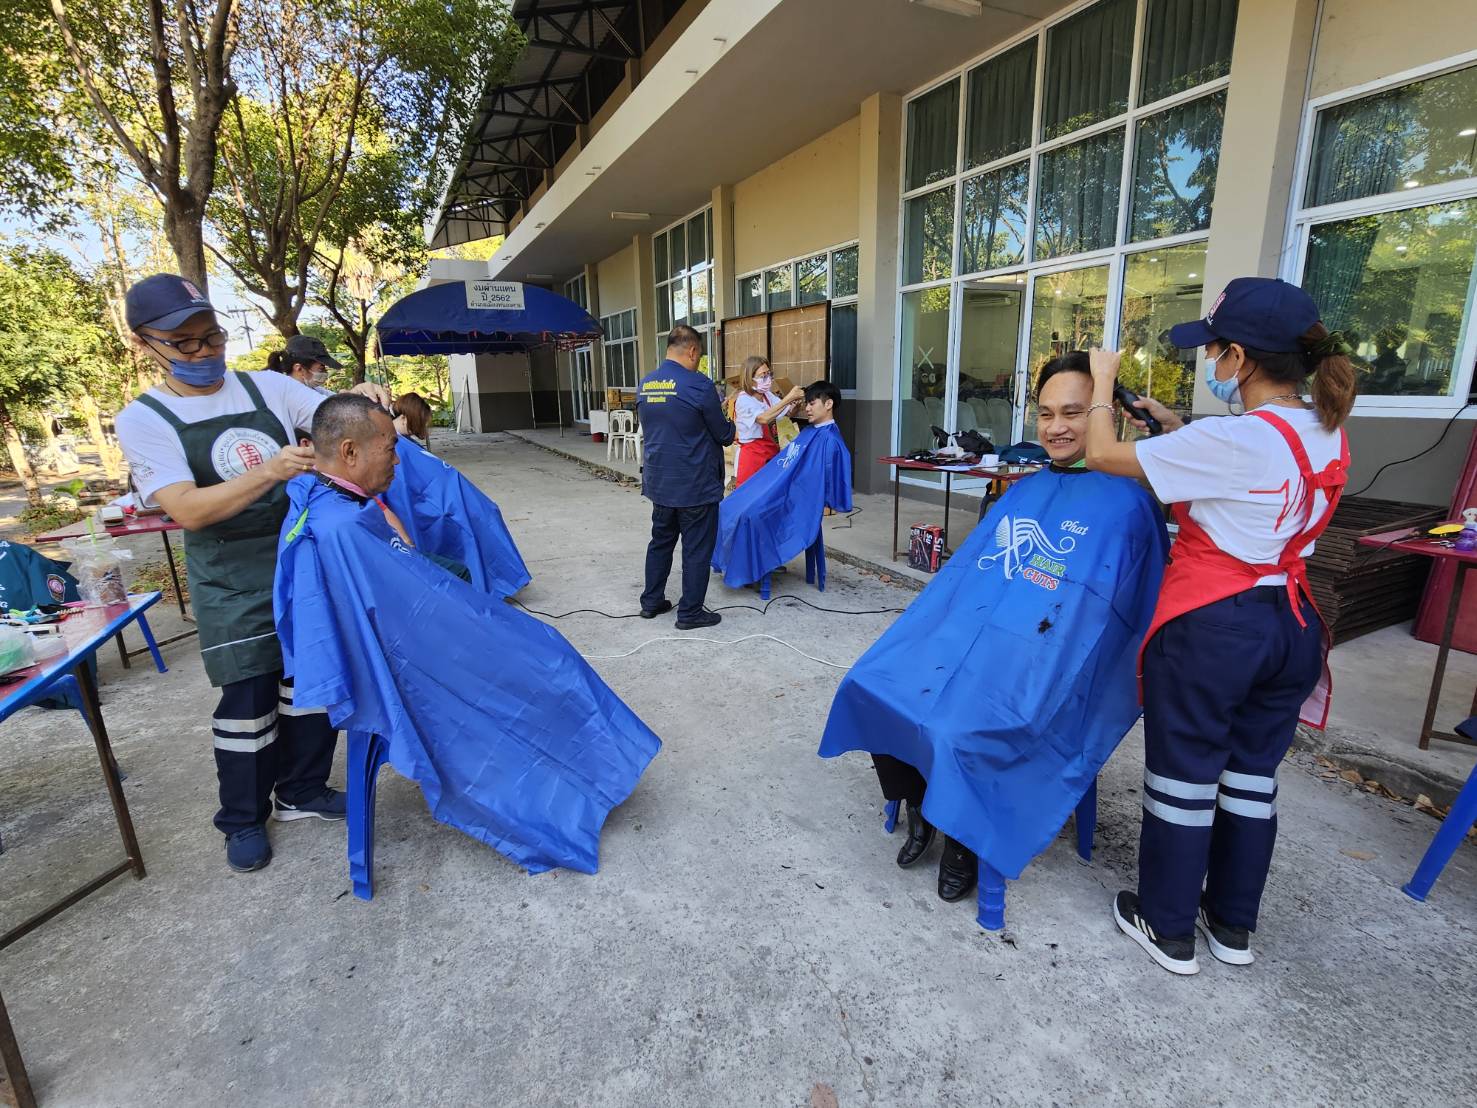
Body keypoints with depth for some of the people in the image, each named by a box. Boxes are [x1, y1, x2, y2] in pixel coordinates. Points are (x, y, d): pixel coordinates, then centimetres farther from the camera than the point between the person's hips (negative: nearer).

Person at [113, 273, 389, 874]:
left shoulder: (269, 386, 2)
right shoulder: (143, 420, -6)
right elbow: (188, 510, -17)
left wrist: (362, 396, -23)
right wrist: (268, 472, -31)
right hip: (233, 587, -3)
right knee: (248, 702, 4)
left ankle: (301, 791, 34)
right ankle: (243, 818, 27)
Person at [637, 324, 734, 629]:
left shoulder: (644, 385, 4)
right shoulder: (699, 384, -16)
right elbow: (723, 434, -8)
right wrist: (730, 428, 15)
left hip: (659, 481, 7)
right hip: (696, 484, -6)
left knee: (660, 541, 20)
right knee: (696, 549, 5)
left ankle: (651, 601, 29)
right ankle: (690, 612, 13)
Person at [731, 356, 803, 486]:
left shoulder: (767, 396, 9)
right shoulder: (743, 399, -14)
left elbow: (788, 412, 8)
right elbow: (764, 418, -30)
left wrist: (797, 401, -15)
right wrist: (788, 398, -30)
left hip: (772, 453, 7)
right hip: (753, 455, -7)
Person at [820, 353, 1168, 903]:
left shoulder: (1126, 503, -2)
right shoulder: (1023, 491, 17)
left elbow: (1134, 610, -3)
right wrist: (922, 636, 7)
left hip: (1044, 666, -6)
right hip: (962, 633, 6)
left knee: (960, 732, -27)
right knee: (873, 684, -9)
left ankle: (965, 840, 6)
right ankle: (920, 808, 13)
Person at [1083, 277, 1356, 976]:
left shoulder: (1234, 438, -21)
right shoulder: (1328, 432, 5)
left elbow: (1105, 456, -15)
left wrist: (1102, 383, 1)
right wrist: (1173, 423, 14)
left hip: (1209, 629, -8)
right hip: (1291, 623, 8)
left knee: (1183, 780, 8)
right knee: (1252, 777, 19)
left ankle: (1169, 930, 26)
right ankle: (1233, 925, 36)